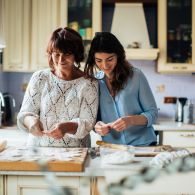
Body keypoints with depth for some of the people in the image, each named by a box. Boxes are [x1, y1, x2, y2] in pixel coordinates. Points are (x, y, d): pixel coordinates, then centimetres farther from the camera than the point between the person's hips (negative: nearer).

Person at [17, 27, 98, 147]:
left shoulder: (89, 84, 1)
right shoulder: (39, 78, 6)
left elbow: (88, 123, -4)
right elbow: (25, 113, 5)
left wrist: (67, 127, -23)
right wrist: (31, 121, -17)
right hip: (39, 148, 4)